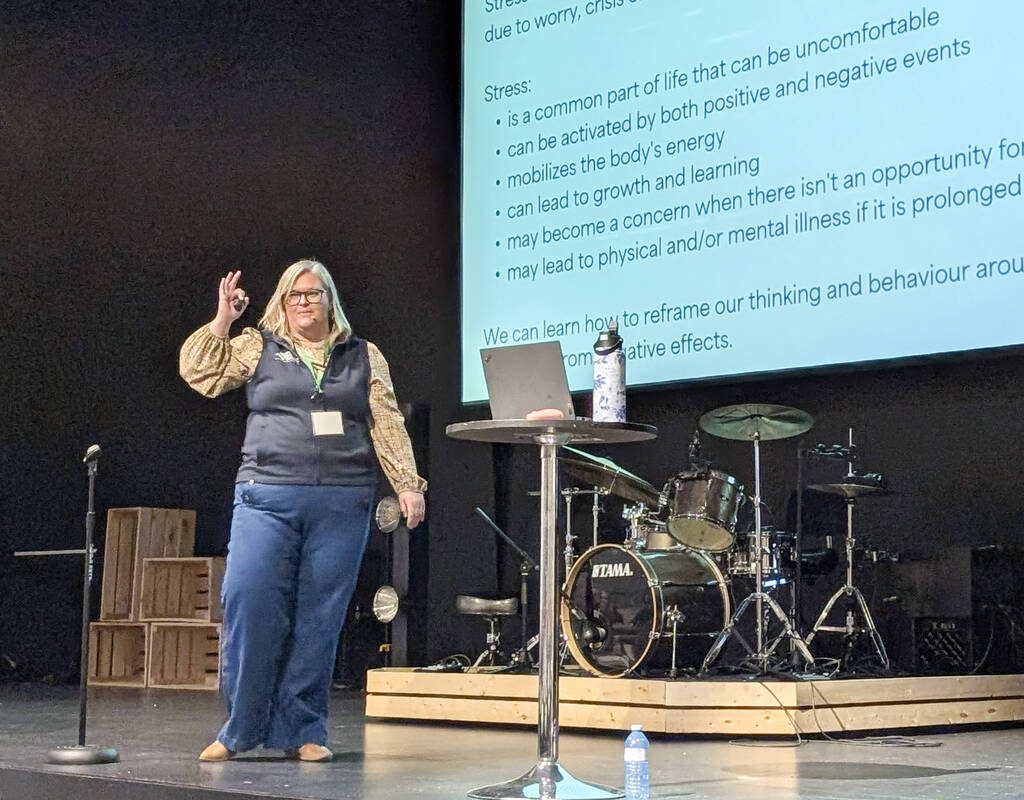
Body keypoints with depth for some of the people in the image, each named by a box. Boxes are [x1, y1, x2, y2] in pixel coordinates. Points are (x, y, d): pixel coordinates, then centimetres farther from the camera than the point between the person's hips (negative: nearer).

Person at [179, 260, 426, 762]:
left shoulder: (363, 356, 14)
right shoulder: (258, 347, 13)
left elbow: (388, 425, 9)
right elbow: (199, 373, 6)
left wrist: (408, 483, 1)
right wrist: (221, 321, -2)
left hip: (342, 503, 1)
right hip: (268, 498, 0)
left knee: (319, 618, 1)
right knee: (248, 605, -10)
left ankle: (301, 731, 10)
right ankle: (240, 728, 3)